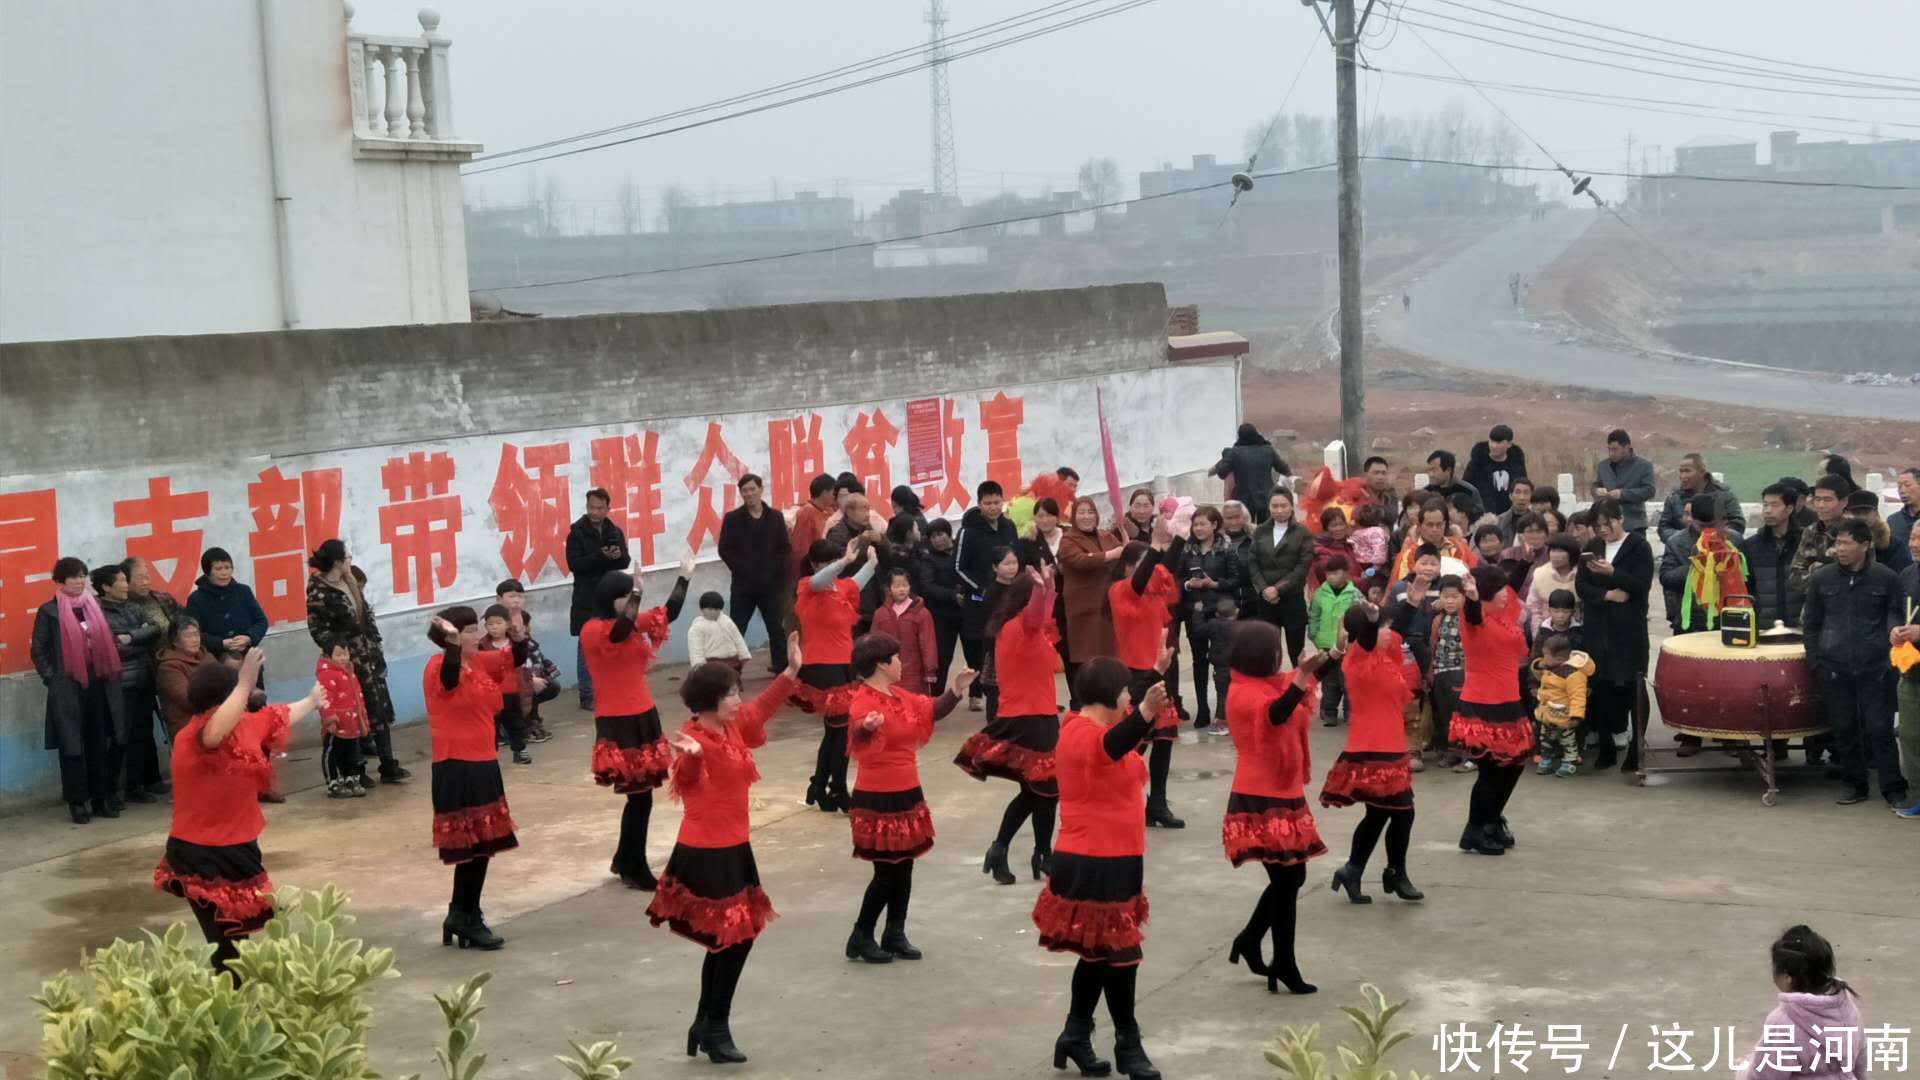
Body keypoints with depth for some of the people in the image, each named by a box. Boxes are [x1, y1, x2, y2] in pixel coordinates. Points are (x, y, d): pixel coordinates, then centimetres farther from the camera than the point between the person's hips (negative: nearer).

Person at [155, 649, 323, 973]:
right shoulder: (193, 738, -23)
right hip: (202, 856, -9)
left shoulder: (244, 726, 4)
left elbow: (277, 717, 24)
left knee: (237, 933, 17)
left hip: (236, 850, 9)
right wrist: (244, 685, -49)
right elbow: (216, 732, -48)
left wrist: (311, 701, 40)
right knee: (226, 942, -7)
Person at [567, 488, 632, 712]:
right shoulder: (577, 533, -5)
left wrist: (619, 555, -16)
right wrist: (601, 556, -24)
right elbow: (574, 564, -13)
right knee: (587, 648, -1)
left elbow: (626, 562, 8)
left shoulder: (615, 532, 9)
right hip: (587, 599, -4)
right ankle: (587, 696, 4)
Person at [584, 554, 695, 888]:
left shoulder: (634, 623, 10)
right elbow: (620, 630, -34)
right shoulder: (592, 630, -14)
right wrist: (637, 594, -40)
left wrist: (685, 576, 15)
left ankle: (625, 861, 25)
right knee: (640, 797, -3)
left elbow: (668, 613, 16)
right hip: (617, 723, -8)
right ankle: (634, 870, 10)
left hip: (643, 717, 8)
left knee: (641, 795, 10)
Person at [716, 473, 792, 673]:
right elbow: (725, 550, -4)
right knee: (735, 632, -1)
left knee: (778, 632, 6)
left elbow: (786, 549, 6)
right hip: (743, 585, -1)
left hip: (771, 584, 2)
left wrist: (775, 570, -9)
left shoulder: (775, 517, 7)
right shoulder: (732, 518, 1)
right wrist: (744, 570, -12)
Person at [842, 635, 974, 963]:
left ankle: (895, 934, 22)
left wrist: (955, 691, 4)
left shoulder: (900, 695, 8)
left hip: (907, 794, 9)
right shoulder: (863, 700, -19)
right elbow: (857, 736, -38)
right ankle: (861, 938, 10)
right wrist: (866, 727, -61)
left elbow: (932, 711, 20)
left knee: (904, 866, 12)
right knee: (887, 871, -4)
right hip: (877, 799, -9)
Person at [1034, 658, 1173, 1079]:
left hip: (1108, 861, 11)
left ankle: (1076, 1037, 25)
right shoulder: (1083, 733, -19)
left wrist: (1156, 675, 43)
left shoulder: (1097, 727, 14)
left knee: (1100, 953, 17)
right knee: (1119, 954, -4)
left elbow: (1130, 737, 37)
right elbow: (1111, 746, -43)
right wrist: (1145, 711, -61)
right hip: (1094, 864, -11)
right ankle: (1128, 1046, 6)